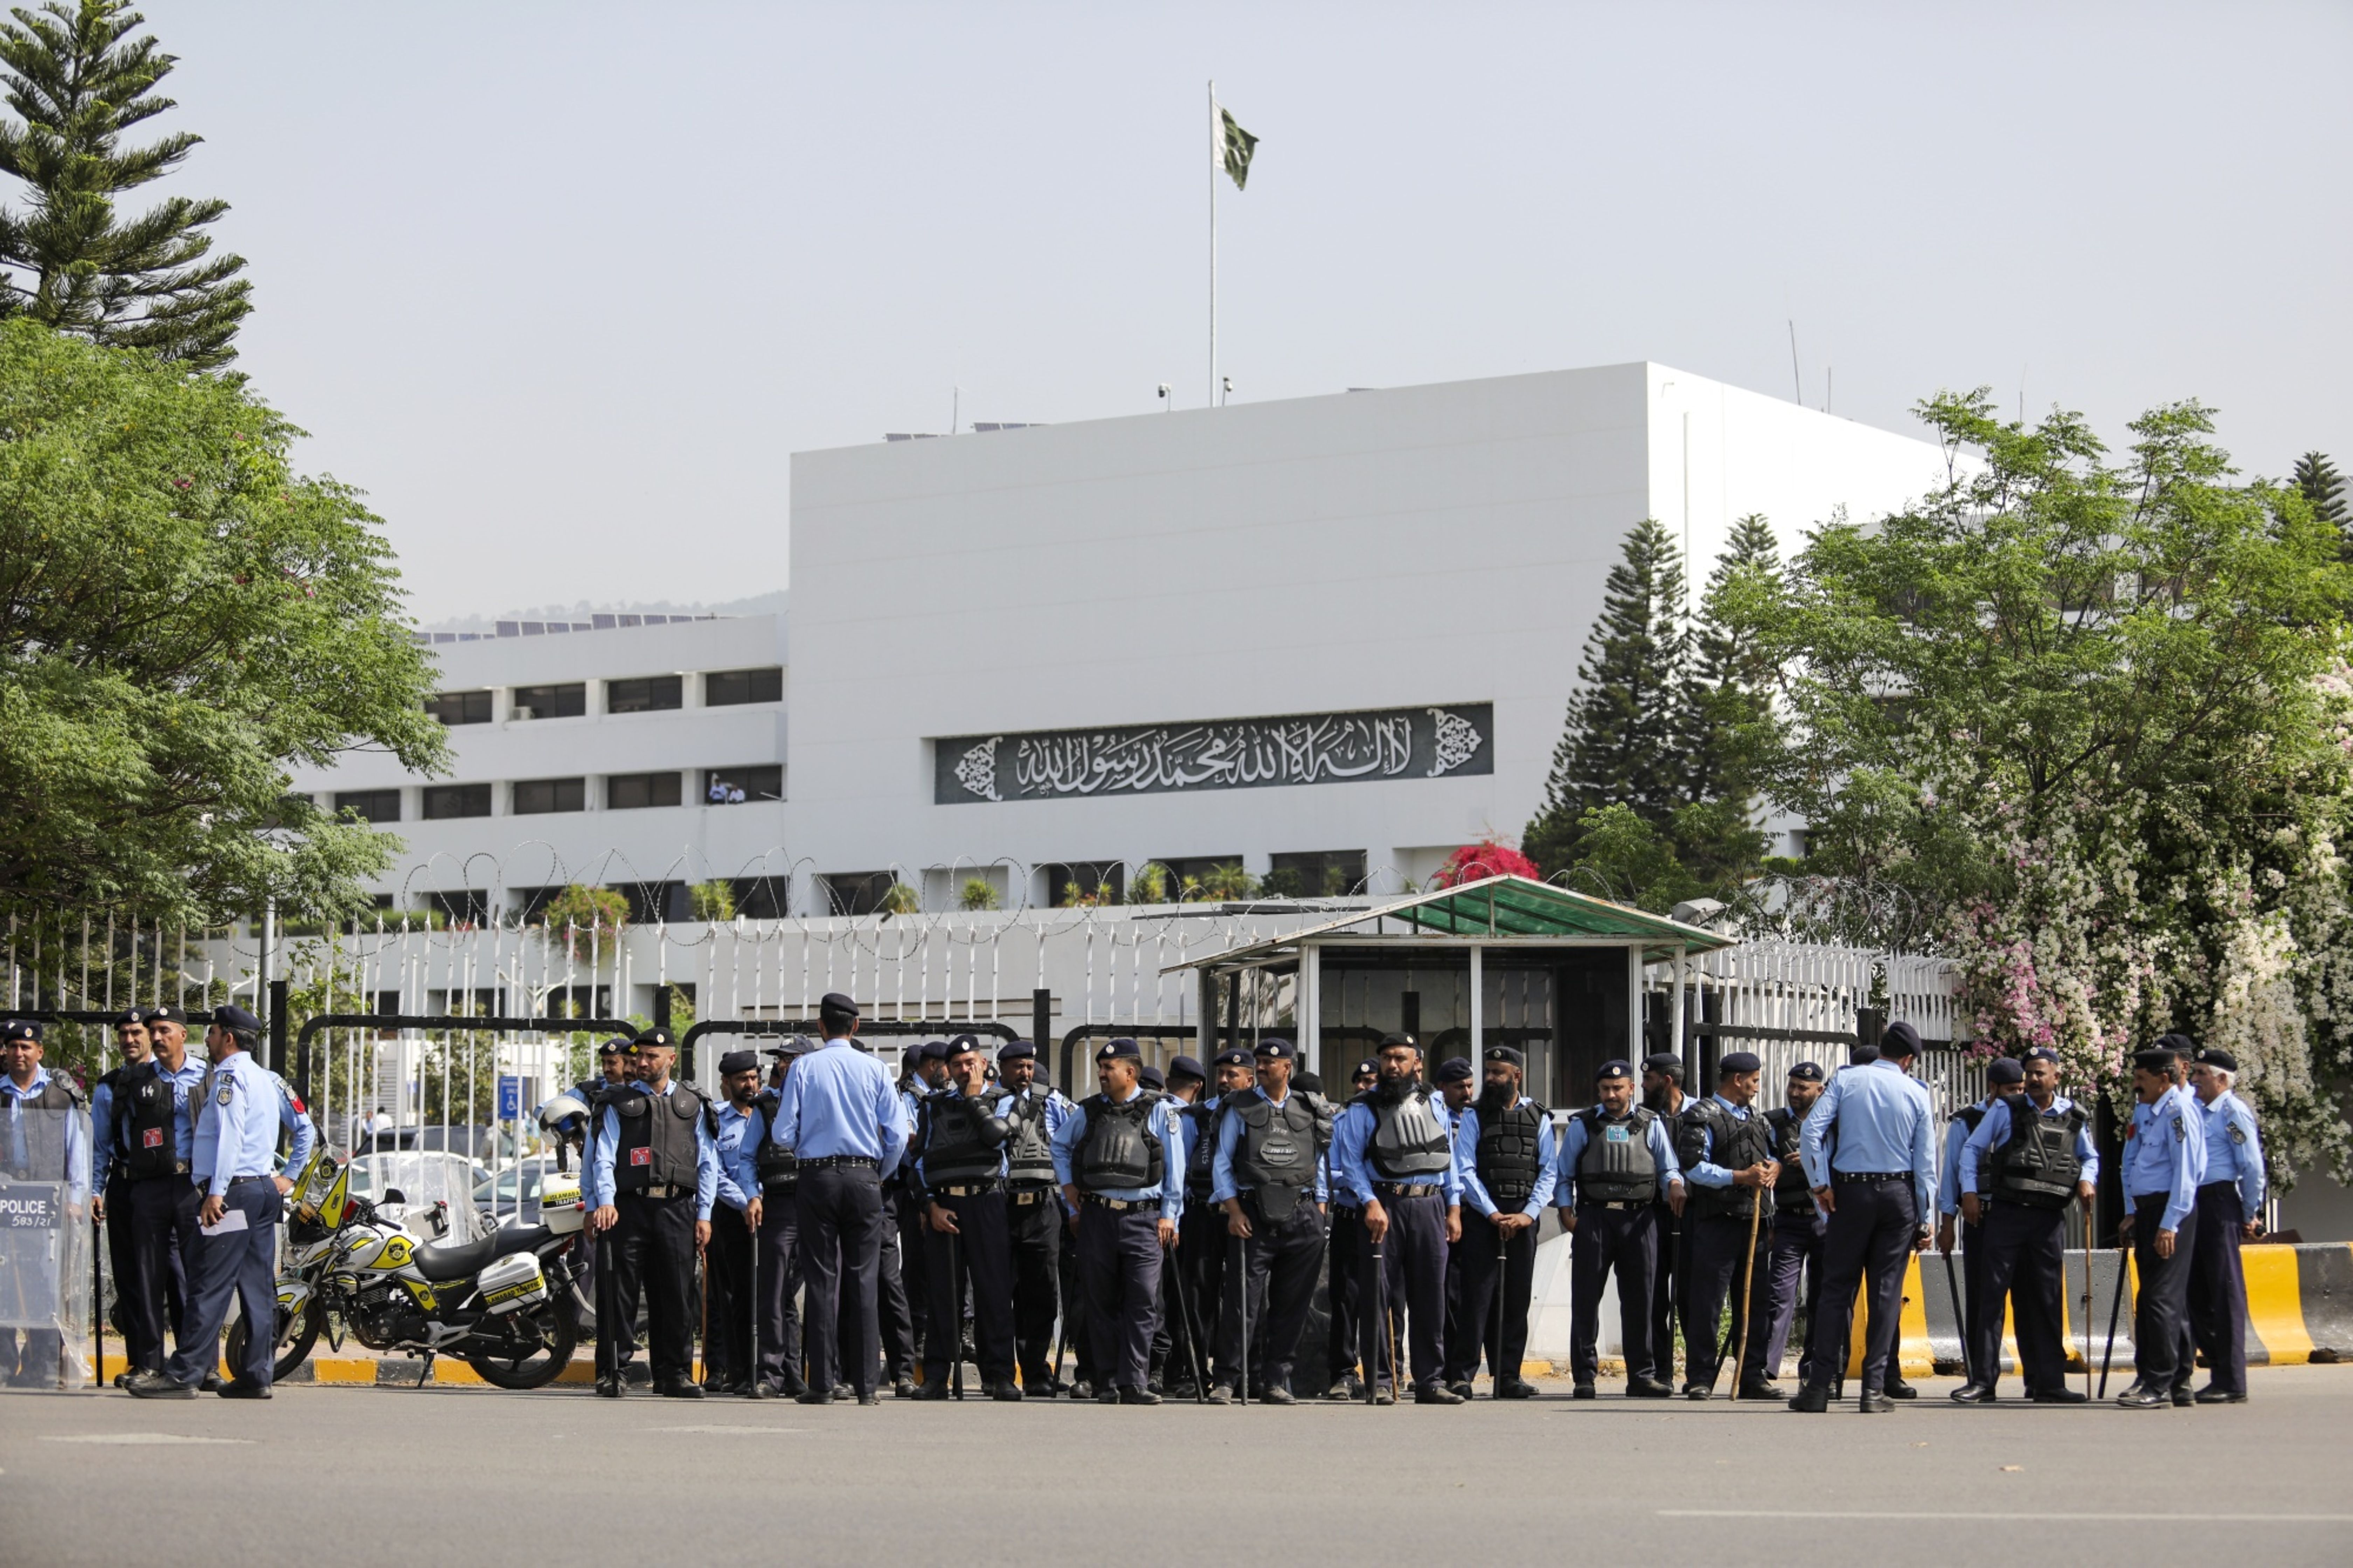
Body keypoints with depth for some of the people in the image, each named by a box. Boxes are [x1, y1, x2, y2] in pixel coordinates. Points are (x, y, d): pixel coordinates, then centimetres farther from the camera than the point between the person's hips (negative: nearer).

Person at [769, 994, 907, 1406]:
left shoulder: (803, 1068, -2)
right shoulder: (876, 1070, 0)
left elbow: (783, 1134, -4)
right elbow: (898, 1136, -2)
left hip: (818, 1176, -1)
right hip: (864, 1176, 1)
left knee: (821, 1280, 2)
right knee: (863, 1280, 4)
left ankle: (821, 1383, -1)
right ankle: (866, 1384, 2)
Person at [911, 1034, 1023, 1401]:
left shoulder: (1000, 1102, 12)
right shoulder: (934, 1105, 16)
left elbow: (996, 1135, -10)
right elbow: (919, 1158, 11)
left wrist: (975, 1099, 1)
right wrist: (930, 1205, -1)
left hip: (986, 1202, -1)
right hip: (942, 1203, 1)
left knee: (994, 1289, -5)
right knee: (943, 1292, 0)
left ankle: (999, 1374, -3)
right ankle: (936, 1376, 3)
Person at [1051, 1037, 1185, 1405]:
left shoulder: (1157, 1110, 3)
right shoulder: (1089, 1111, 12)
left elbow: (1174, 1164, 4)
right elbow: (1060, 1146, 27)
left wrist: (1169, 1214, 0)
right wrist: (1068, 1185, 14)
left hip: (1143, 1218, -3)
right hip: (1097, 1216, 3)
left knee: (1142, 1303, -9)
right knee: (1102, 1302, 4)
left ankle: (1134, 1383, -9)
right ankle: (1109, 1382, 10)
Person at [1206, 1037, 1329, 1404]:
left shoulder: (1308, 1111, 14)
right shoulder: (1241, 1108, 7)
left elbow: (1320, 1165, 17)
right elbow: (1222, 1163, 4)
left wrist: (1319, 1213, 8)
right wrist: (1234, 1210, -7)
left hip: (1301, 1218, 3)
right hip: (1254, 1217, -2)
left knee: (1292, 1304, 3)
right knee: (1243, 1301, -7)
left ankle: (1276, 1380, 10)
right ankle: (1227, 1380, -4)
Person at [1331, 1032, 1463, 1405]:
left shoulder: (1434, 1105, 15)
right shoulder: (1363, 1110, 3)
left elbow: (1450, 1159, 16)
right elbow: (1350, 1162, -4)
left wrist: (1454, 1209, 8)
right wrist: (1371, 1203, -16)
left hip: (1430, 1206, 3)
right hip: (1385, 1204, -3)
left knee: (1430, 1297, 4)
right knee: (1382, 1296, -4)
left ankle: (1430, 1381, 9)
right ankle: (1382, 1381, 0)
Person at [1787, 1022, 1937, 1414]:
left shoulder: (1846, 1080, 2)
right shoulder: (1916, 1094, 4)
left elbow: (1811, 1131, -9)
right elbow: (1926, 1163, 3)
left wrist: (1821, 1185, -3)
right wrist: (1924, 1220, 7)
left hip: (1850, 1192, 0)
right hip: (1899, 1194, 0)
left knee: (1837, 1289, 3)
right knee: (1887, 1292, 4)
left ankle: (1819, 1388, -1)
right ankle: (1874, 1389, 0)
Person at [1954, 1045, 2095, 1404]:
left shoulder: (2074, 1118, 11)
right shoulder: (2005, 1110, 5)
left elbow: (2090, 1156, 25)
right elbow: (1972, 1149, 8)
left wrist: (2087, 1180, 4)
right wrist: (1970, 1192, -4)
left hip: (2050, 1219, 2)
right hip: (2006, 1213, -2)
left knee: (2047, 1301, 5)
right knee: (1991, 1295, -6)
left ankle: (2048, 1383, 11)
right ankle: (1982, 1381, -4)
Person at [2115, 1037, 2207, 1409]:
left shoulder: (2179, 1110, -13)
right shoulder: (2143, 1110, 14)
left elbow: (2186, 1172, -18)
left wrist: (2169, 1225, -19)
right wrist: (2132, 1212, 17)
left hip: (2171, 1211, -10)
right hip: (2147, 1210, 10)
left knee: (2162, 1298, -10)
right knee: (2149, 1298, 11)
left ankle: (2159, 1385, -9)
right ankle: (2178, 1382, 17)